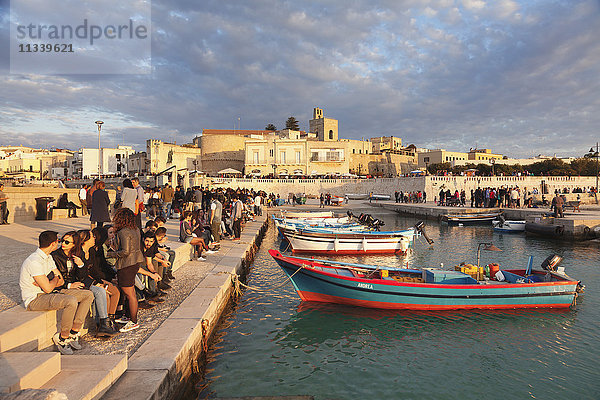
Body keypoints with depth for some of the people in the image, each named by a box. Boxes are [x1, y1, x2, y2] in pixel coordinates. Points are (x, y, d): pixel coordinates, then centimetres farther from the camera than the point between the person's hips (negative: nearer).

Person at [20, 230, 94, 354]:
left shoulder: (48, 257, 11)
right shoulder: (34, 261, -20)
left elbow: (61, 280, 11)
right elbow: (48, 288, -24)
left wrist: (47, 282, -10)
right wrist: (55, 278, -2)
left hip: (48, 293, 9)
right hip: (35, 299, -9)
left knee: (88, 295, -5)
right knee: (71, 301, -35)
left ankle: (73, 333, -4)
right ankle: (62, 338, -14)